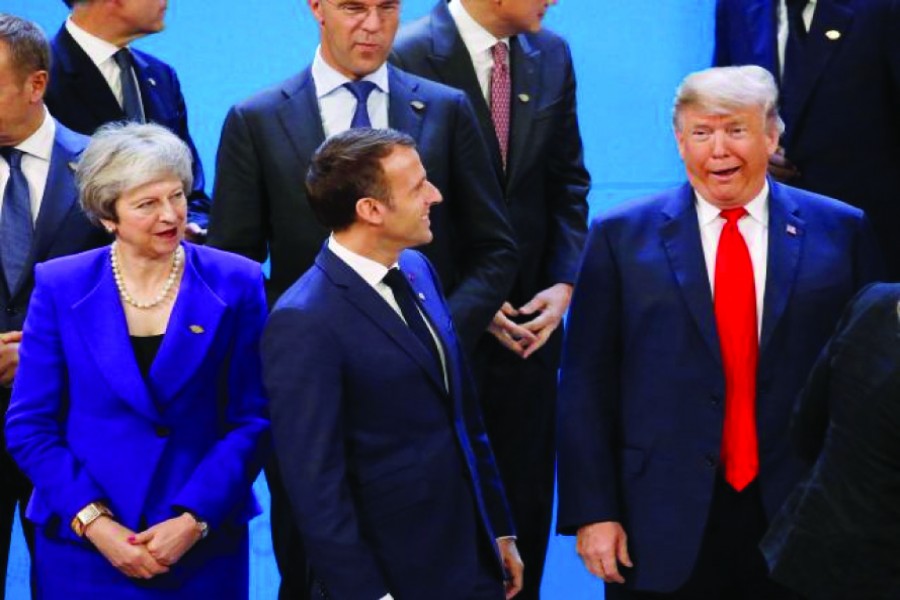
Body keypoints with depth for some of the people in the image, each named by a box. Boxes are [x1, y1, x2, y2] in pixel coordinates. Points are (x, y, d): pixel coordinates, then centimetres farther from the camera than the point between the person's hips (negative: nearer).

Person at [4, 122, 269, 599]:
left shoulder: (235, 285, -2)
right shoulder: (60, 288, -2)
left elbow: (252, 420, -3)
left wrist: (193, 519, -13)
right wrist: (93, 520, -12)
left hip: (203, 548, 0)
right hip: (83, 548, 0)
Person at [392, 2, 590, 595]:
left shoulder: (552, 55, 3)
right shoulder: (409, 56, -16)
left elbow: (567, 183, 9)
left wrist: (564, 283, -4)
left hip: (527, 319, 5)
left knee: (526, 486, 11)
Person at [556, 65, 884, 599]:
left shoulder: (841, 233, 4)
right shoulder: (621, 237, 2)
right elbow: (587, 386, 1)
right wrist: (593, 512, -5)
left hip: (798, 521, 1)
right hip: (664, 531, -1)